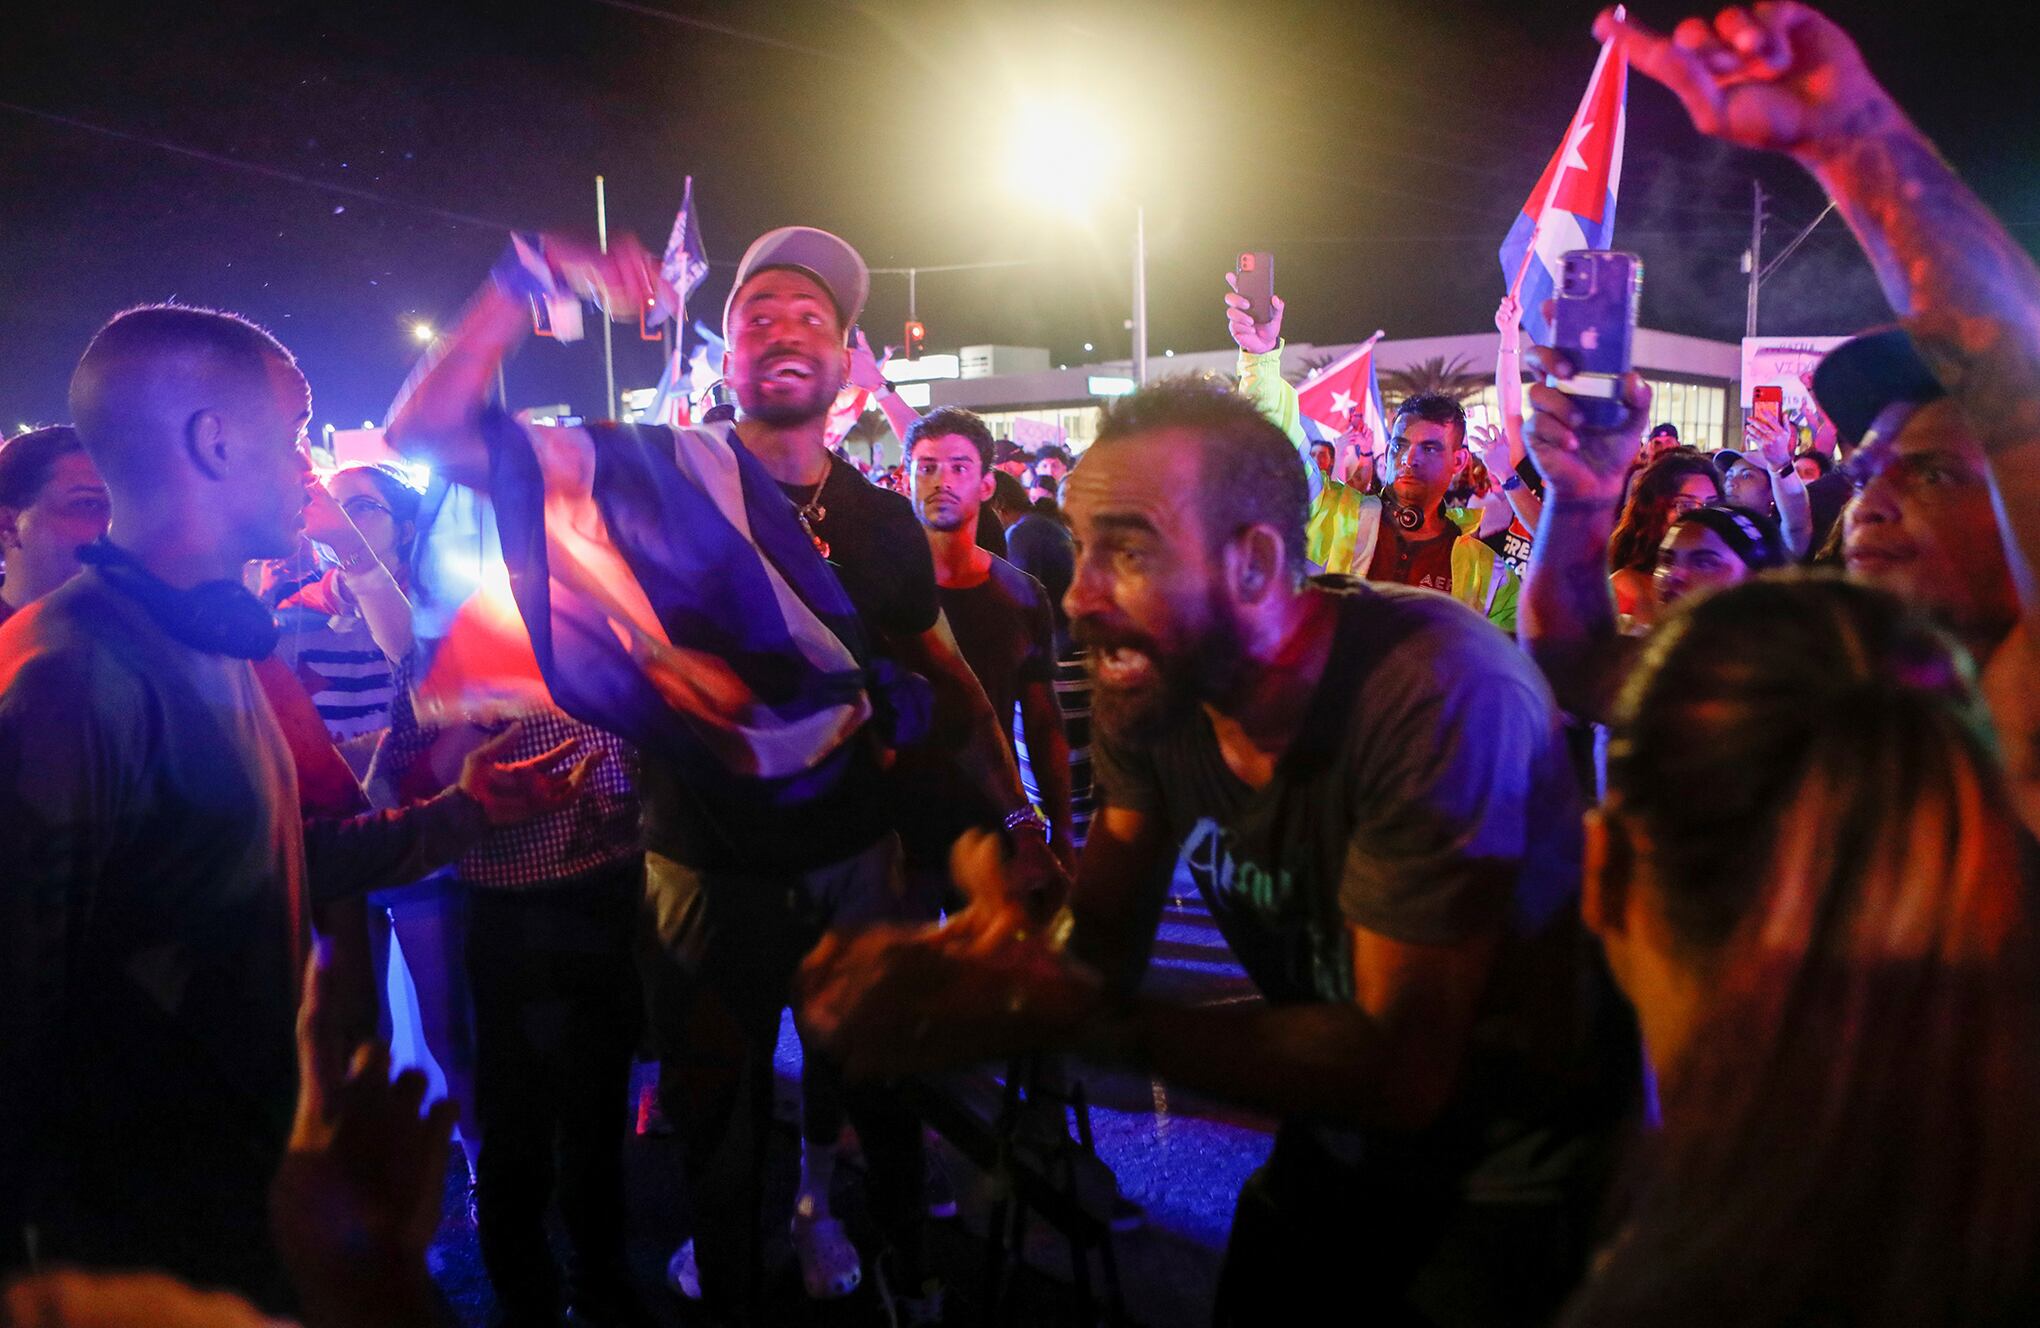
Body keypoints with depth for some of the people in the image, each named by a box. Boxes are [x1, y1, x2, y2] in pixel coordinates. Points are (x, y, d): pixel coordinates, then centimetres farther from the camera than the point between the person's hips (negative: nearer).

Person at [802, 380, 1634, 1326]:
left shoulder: (1439, 692, -34)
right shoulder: (1146, 683, -13)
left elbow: (1400, 1065, -32)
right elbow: (1105, 938, -10)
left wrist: (1059, 1012, -38)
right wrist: (943, 967, -33)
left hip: (1510, 1178, -5)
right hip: (1338, 1145, 5)